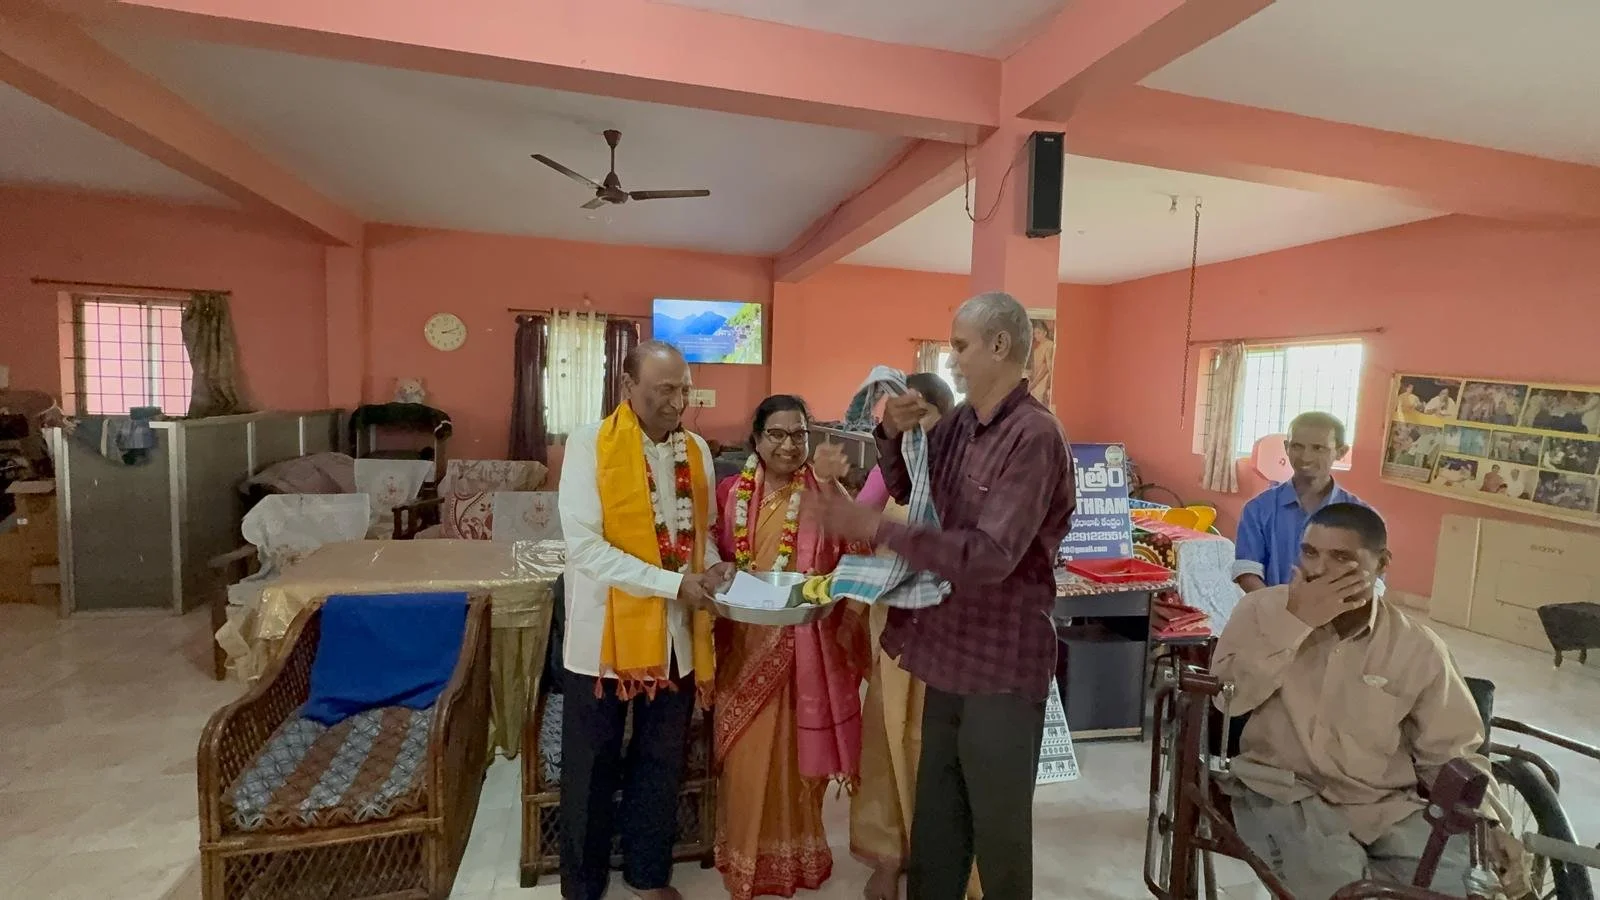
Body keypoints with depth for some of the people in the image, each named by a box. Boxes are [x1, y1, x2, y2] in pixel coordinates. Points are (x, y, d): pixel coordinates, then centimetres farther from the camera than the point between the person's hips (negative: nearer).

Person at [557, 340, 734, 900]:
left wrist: (713, 569, -8)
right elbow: (585, 546, -19)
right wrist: (673, 584, -23)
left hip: (674, 633, 4)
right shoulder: (589, 444, -11)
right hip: (605, 632, -4)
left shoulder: (696, 450, 4)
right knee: (592, 768, 13)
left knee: (661, 761, 18)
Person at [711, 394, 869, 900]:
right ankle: (746, 859, 33)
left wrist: (831, 486, -30)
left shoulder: (820, 491, -2)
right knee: (747, 754, 10)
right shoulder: (731, 492, 1)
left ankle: (795, 853, 36)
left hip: (805, 643, -1)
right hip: (745, 641, 1)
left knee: (797, 752, 12)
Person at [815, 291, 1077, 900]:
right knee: (935, 821, 22)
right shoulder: (957, 424, 3)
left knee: (999, 827, 14)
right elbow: (908, 490, 17)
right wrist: (892, 434, -2)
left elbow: (989, 556, -27)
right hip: (951, 651, 7)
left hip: (1002, 665, -7)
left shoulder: (1034, 436, -20)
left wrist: (875, 528, -27)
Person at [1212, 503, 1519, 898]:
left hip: (1385, 806, 3)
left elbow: (1451, 753, 10)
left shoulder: (1418, 648, 2)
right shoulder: (1264, 608, -2)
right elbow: (1226, 697, -16)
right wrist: (1295, 621, -20)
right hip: (1281, 790, -2)